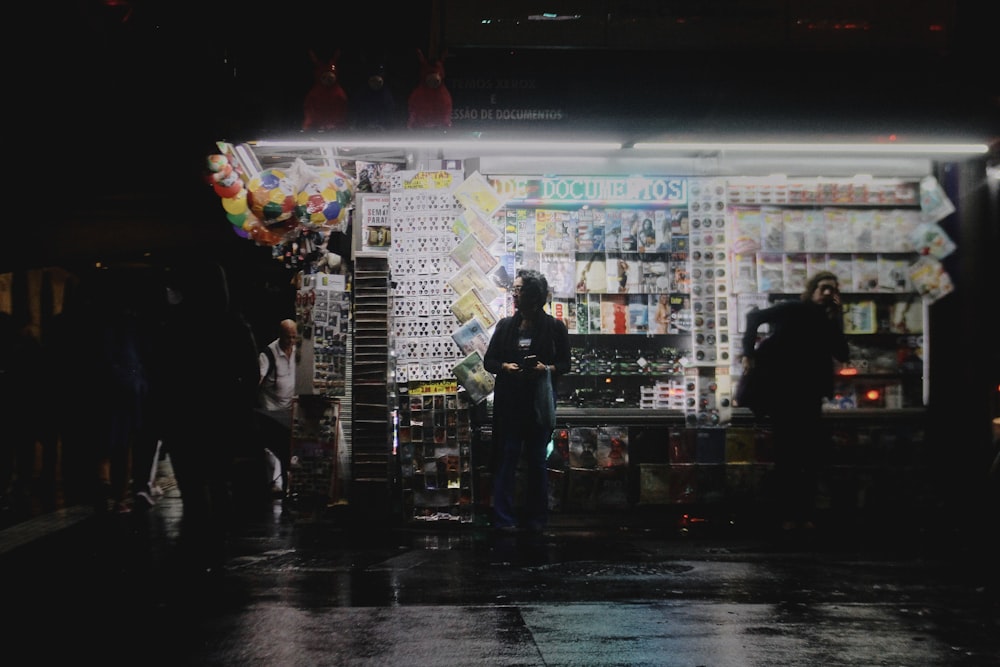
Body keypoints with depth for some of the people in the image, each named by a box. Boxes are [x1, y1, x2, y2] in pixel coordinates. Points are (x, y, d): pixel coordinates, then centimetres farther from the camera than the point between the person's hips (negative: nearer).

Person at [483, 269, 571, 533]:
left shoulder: (555, 327, 1)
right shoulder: (505, 325, 6)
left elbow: (565, 364, 4)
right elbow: (489, 361, 9)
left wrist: (547, 368, -16)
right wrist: (505, 367, -12)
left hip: (540, 401, -1)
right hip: (509, 402, 1)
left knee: (537, 459, 6)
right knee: (507, 458, -2)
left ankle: (536, 518, 14)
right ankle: (504, 518, 1)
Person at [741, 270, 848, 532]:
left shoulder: (829, 322, 6)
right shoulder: (794, 310, -6)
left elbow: (843, 354, -6)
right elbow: (755, 316, -8)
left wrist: (835, 320, -12)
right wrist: (748, 353, -15)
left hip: (809, 395, 4)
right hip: (782, 391, -4)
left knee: (812, 454, 1)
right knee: (787, 453, -1)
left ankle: (805, 514, 9)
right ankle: (788, 515, 5)